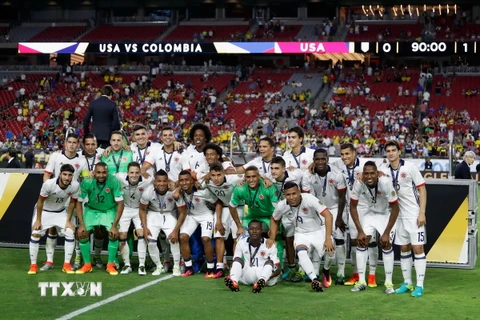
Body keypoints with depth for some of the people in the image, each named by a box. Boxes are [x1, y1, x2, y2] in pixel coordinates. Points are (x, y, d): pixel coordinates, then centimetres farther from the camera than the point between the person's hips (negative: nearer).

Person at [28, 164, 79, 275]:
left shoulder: (75, 186, -26)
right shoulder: (49, 184, -34)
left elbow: (72, 202, -8)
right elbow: (40, 201, -19)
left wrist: (68, 221, -6)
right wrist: (38, 220, -15)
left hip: (60, 212, 3)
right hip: (44, 211, -2)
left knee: (70, 233, -11)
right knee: (35, 234, -15)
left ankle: (66, 265, 0)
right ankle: (33, 265, -2)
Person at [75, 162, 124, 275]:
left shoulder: (114, 182, -28)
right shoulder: (87, 182, -24)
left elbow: (120, 204, -23)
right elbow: (79, 203, -13)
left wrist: (114, 225, -26)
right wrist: (81, 224, -19)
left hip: (109, 210, -1)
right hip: (91, 210, 2)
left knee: (114, 234, -20)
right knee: (82, 233, -12)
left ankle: (111, 265, -1)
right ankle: (87, 265, 6)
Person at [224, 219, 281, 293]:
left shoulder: (270, 245, -3)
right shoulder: (241, 243, 4)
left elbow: (277, 269, -5)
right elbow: (234, 262, 2)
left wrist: (269, 276, -27)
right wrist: (232, 274, -22)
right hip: (247, 276, 2)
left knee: (269, 262, -28)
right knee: (238, 259, -20)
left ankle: (262, 281, -60)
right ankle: (233, 281, -51)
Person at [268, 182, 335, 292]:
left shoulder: (309, 199, -27)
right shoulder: (282, 206, -12)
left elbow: (328, 215, -32)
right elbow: (274, 220, 11)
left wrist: (328, 238, -39)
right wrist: (272, 238, 6)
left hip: (319, 231, -2)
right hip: (301, 234, 2)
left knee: (329, 250, -21)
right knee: (301, 252, -28)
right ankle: (315, 280, -32)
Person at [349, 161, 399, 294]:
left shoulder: (385, 183, -34)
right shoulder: (358, 183, -26)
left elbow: (395, 209, -24)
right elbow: (353, 207, -12)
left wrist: (386, 233, -22)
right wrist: (360, 231, -15)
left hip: (386, 214, -3)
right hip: (369, 212, 3)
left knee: (386, 244, -11)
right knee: (362, 242, -6)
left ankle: (389, 282, 0)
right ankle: (361, 281, 2)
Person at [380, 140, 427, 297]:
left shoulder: (410, 167, -9)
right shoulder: (385, 170, 3)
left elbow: (422, 189, -8)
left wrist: (422, 212, -14)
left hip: (414, 214, -5)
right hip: (398, 215, 5)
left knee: (417, 248, -6)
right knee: (404, 248, 10)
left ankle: (419, 286, -3)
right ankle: (407, 283, 18)